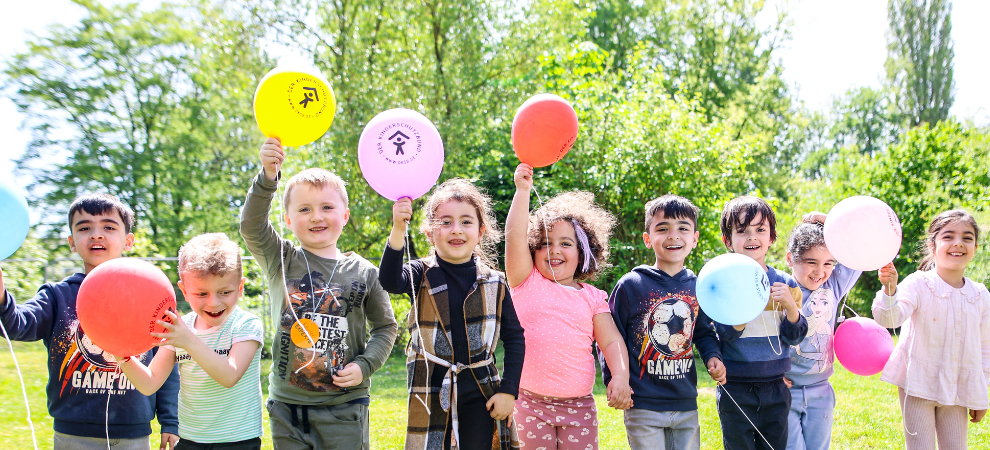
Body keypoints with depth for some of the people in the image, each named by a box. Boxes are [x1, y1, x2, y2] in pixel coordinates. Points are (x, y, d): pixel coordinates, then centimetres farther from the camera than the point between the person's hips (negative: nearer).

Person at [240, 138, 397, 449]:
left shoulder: (363, 272, 1)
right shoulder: (281, 261, 1)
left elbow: (385, 326, 10)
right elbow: (251, 227, -17)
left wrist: (365, 365, -6)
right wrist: (268, 176, -32)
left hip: (344, 407, -1)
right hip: (287, 405, 1)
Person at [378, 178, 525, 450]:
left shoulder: (494, 283, 0)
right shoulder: (422, 275, -4)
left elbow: (514, 338, 5)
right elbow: (390, 282, -26)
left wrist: (508, 391, -2)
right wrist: (398, 230, -40)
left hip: (480, 393, 1)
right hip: (432, 394, -1)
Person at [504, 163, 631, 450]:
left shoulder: (591, 297, 9)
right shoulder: (527, 283, 4)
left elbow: (612, 341, 3)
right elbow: (514, 235, -8)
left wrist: (620, 376, -14)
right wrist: (523, 190, -11)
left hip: (578, 405, 1)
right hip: (530, 403, -1)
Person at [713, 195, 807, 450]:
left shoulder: (784, 283, 3)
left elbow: (794, 338, 1)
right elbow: (725, 333, -13)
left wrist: (790, 305, -17)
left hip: (776, 388, 3)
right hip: (735, 389, -3)